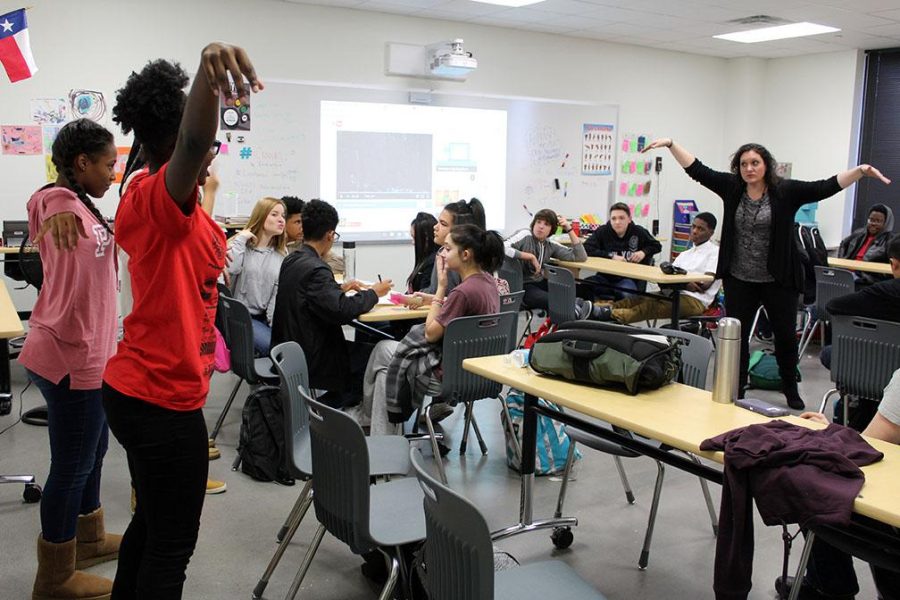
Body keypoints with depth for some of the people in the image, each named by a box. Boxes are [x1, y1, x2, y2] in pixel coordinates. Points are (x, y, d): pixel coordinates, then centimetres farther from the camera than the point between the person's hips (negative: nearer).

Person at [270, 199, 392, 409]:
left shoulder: (292, 260, 5)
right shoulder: (315, 268, -23)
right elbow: (342, 311, -29)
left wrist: (340, 288, 17)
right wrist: (373, 293, -14)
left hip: (290, 348, 9)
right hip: (308, 359, -9)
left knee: (361, 350, 19)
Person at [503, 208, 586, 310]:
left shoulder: (550, 245, 6)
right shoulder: (525, 235, -13)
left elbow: (581, 257, 4)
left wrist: (569, 229, -2)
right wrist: (531, 257, -24)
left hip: (540, 283, 7)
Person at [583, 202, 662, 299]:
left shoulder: (638, 232, 1)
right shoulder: (602, 231, -3)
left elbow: (657, 246, 18)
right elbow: (586, 249, -14)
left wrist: (644, 252, -4)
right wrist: (611, 256, -16)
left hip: (628, 278, -1)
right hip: (605, 276, 1)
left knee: (626, 295, -36)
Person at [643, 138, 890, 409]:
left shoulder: (786, 191, -7)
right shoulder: (731, 187, -1)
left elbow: (826, 187, -15)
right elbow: (697, 170, -4)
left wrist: (860, 171, -29)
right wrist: (671, 144, -11)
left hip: (778, 280, -1)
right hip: (739, 279, 2)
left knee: (786, 335, 12)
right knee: (736, 335, 9)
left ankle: (791, 390, 32)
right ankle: (736, 390, 23)